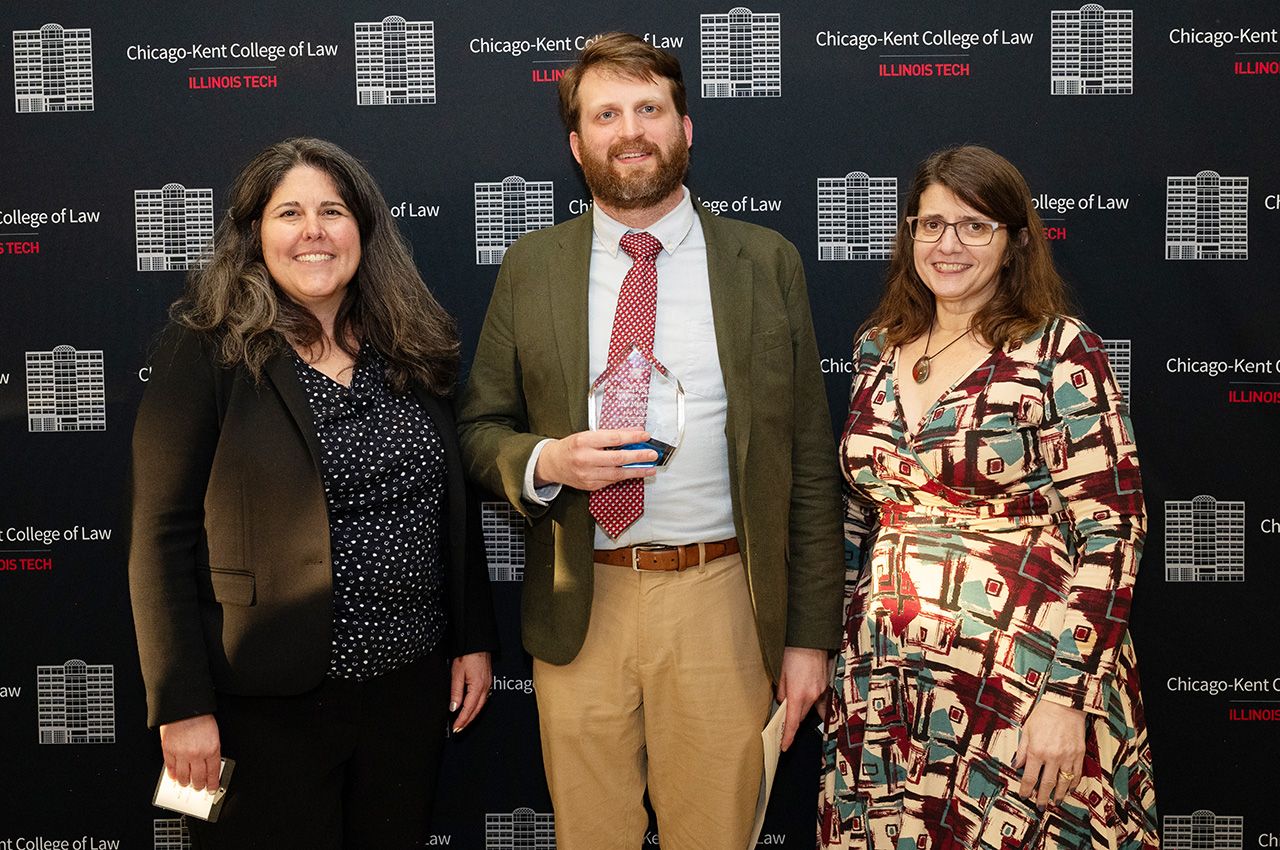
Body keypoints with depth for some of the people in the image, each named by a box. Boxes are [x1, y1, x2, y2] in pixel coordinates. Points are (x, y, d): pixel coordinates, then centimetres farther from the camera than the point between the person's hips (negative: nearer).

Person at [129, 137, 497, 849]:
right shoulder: (208, 354, -8)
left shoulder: (413, 350, 5)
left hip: (412, 683, 4)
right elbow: (163, 537, -10)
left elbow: (454, 507, 11)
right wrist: (182, 706, -13)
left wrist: (473, 638, 8)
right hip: (270, 702, -4)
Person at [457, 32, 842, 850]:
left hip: (718, 600, -1)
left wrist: (811, 632, 0)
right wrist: (544, 462, -14)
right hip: (577, 606, 1)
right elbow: (479, 429, 9)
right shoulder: (530, 268, 4)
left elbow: (808, 462, 2)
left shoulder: (767, 263, 1)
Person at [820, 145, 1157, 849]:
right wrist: (836, 647, 12)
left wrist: (1066, 696, -18)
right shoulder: (877, 348, 7)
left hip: (1019, 681, -4)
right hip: (882, 680, 5)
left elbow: (1108, 532, -12)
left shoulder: (1059, 352, -8)